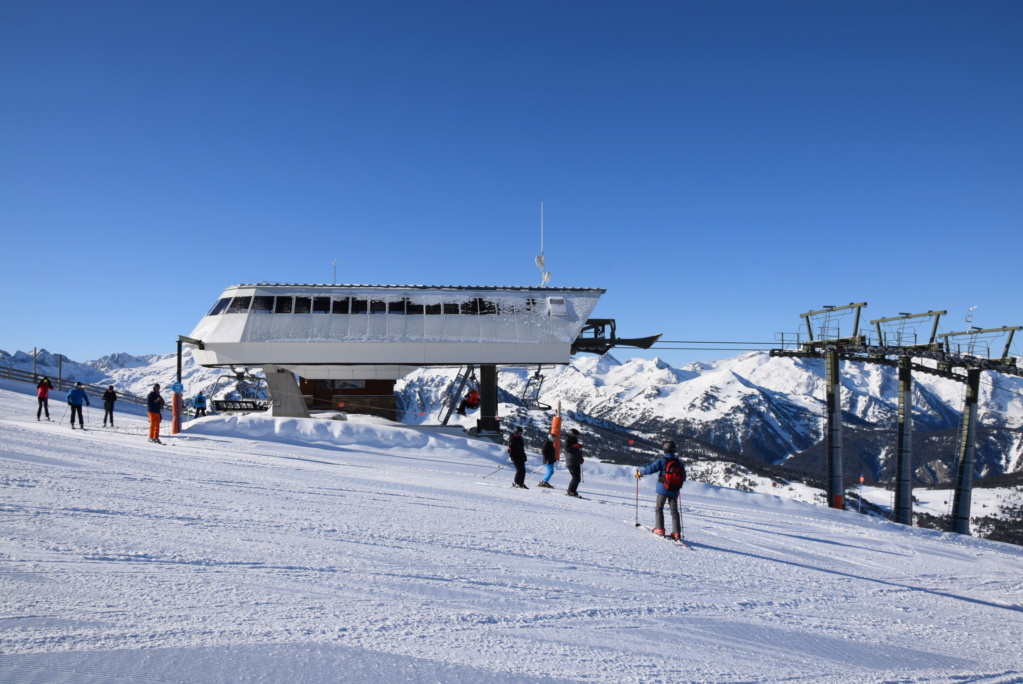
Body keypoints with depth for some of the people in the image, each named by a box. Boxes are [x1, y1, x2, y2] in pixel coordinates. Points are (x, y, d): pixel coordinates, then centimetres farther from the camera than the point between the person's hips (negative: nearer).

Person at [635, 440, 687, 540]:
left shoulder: (662, 460, -11)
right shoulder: (679, 463, 2)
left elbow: (651, 468, -17)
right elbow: (683, 477, 10)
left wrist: (640, 473, -2)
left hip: (663, 489, -3)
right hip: (674, 491, 3)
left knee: (659, 508, 13)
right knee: (674, 511, 9)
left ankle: (659, 529, 9)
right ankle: (676, 533, 5)